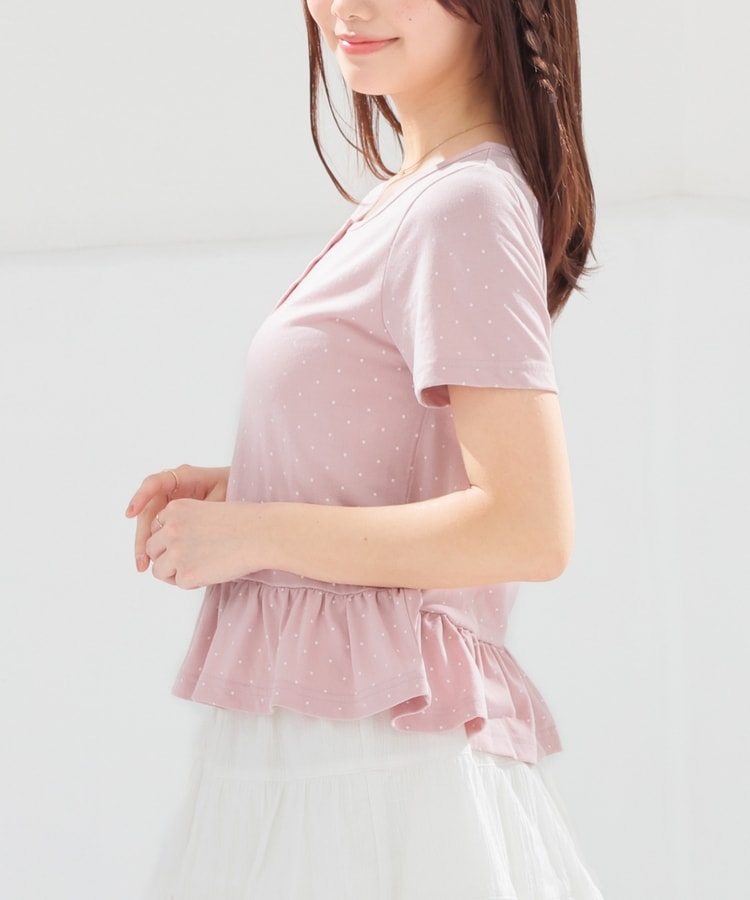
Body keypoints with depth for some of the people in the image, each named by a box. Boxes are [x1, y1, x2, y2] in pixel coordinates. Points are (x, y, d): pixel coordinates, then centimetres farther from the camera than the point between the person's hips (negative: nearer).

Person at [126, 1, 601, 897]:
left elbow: (529, 530, -22)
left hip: (362, 748, -8)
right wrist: (233, 489, 7)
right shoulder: (417, 195, 11)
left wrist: (254, 532, -15)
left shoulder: (467, 204, -16)